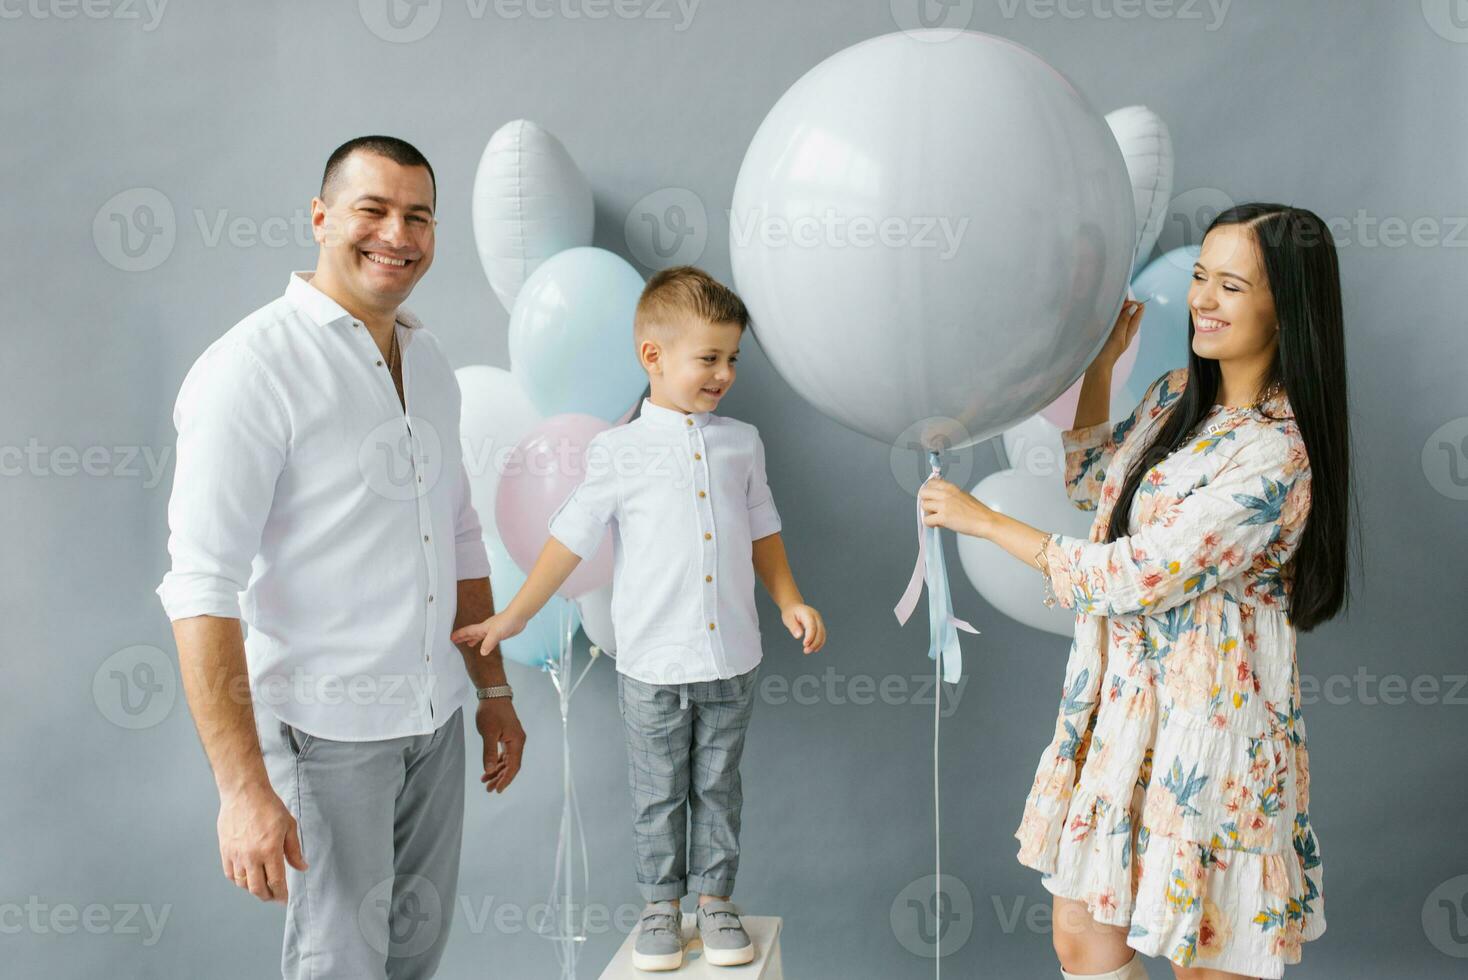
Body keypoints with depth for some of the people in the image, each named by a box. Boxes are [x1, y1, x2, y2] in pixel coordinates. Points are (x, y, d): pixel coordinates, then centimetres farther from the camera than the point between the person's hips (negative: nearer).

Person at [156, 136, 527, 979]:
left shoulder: (430, 365, 9)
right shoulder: (254, 366, -15)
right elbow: (203, 586, -20)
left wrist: (495, 693, 16)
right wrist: (243, 787, -24)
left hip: (434, 717, 7)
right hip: (325, 727, -7)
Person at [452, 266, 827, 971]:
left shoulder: (741, 443, 4)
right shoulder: (620, 451, -6)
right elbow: (571, 538, -3)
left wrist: (789, 602, 2)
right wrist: (511, 618, -2)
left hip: (731, 659, 3)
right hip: (653, 663, -2)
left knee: (718, 788, 14)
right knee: (658, 794, 11)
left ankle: (715, 898, 28)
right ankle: (661, 905, 27)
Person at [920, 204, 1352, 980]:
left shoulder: (1277, 455, -22)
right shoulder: (1181, 394, 4)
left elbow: (1134, 580, -22)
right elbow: (1091, 485, 20)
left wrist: (983, 521, -13)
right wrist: (1098, 365, 9)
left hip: (1205, 730, -8)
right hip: (1120, 709, 8)